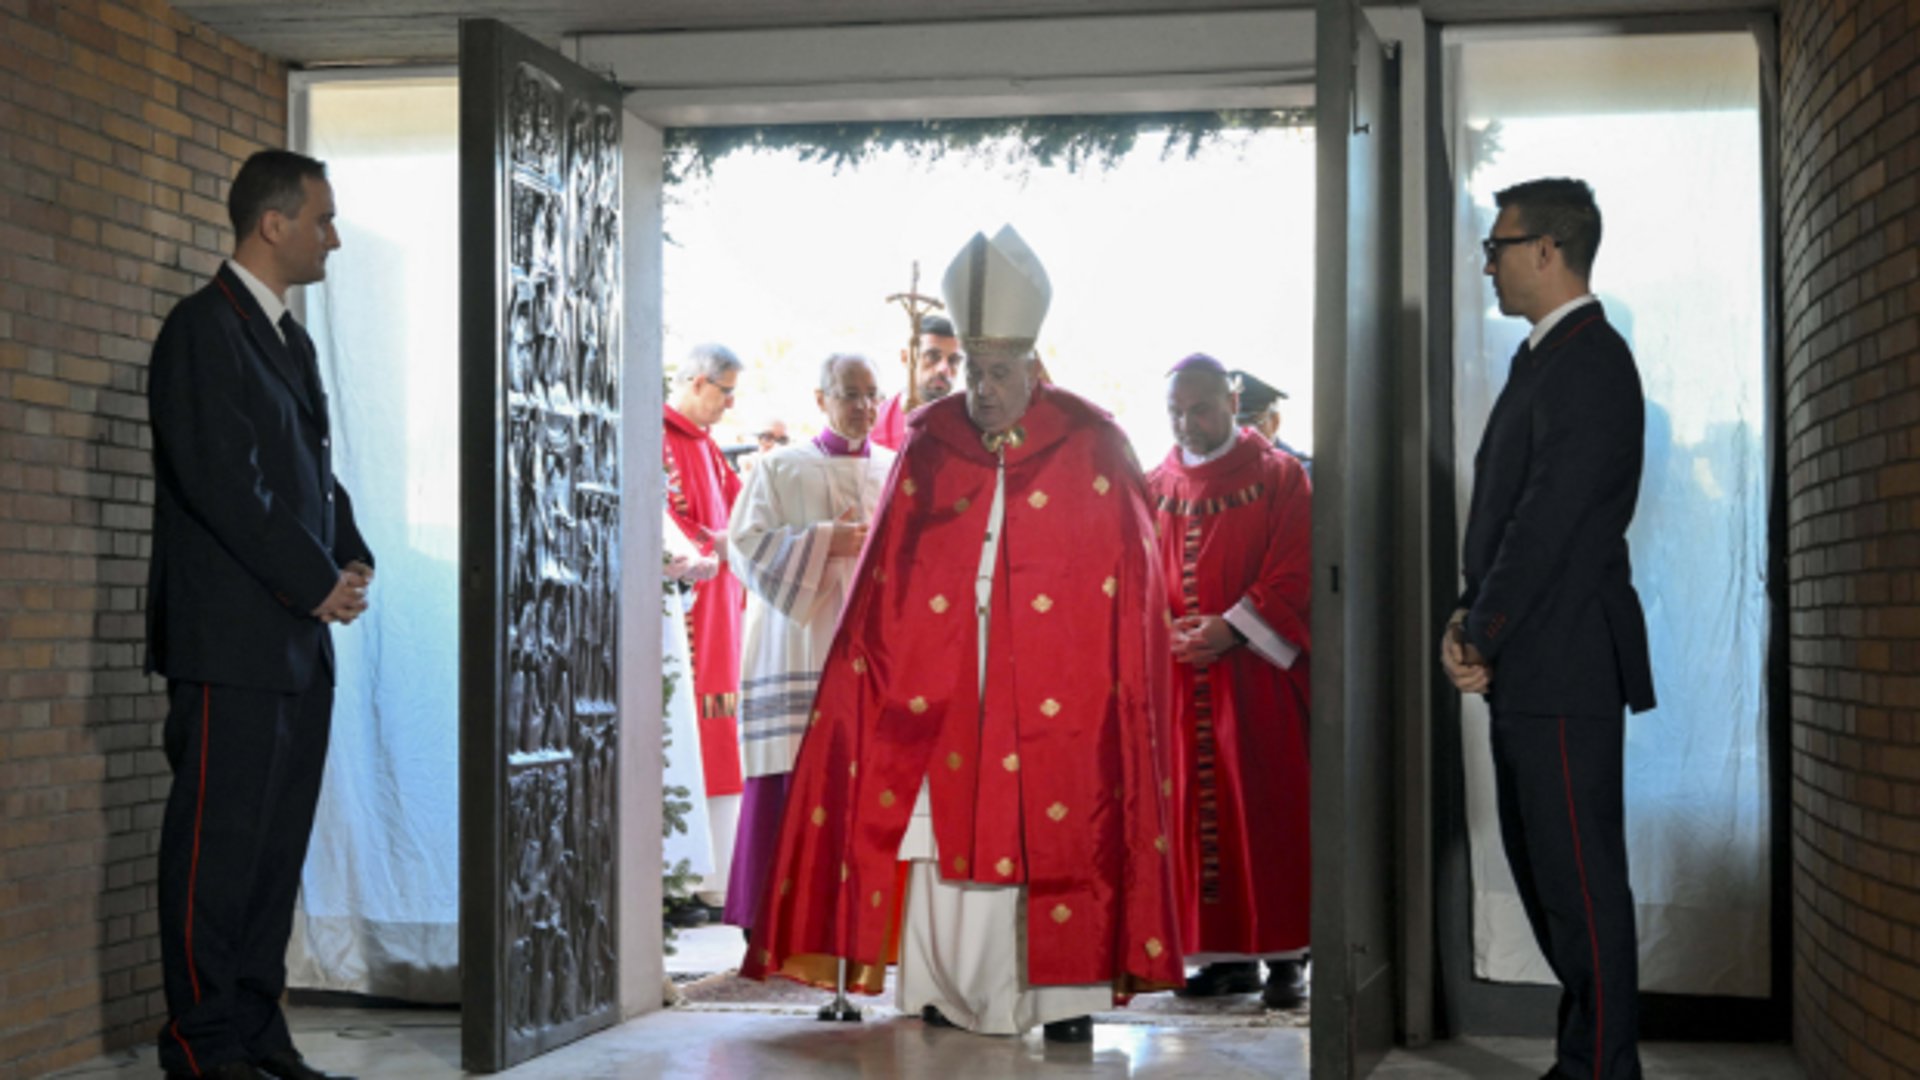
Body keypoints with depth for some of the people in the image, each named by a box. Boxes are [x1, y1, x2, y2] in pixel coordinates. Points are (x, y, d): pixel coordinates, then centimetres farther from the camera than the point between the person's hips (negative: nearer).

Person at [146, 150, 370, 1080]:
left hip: (298, 638, 9)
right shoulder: (203, 330, -8)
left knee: (279, 841, 9)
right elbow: (222, 482, -16)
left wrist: (353, 559, 5)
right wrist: (316, 581, -12)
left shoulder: (290, 340, 20)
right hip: (231, 638, -9)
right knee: (218, 840, -4)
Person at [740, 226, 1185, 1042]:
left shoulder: (1090, 449, -2)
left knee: (1060, 835, -2)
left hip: (1055, 693, -2)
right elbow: (889, 574, 6)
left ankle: (1065, 993, 6)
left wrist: (1122, 678, -7)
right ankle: (951, 989, 10)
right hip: (945, 685, 2)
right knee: (945, 830, 1)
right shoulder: (929, 446, 5)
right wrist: (876, 658, -2)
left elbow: (1129, 578, -1)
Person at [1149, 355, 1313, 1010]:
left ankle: (1283, 955, 2)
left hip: (1256, 675, -4)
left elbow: (1295, 574, -6)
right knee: (1197, 813, 4)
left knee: (1267, 810, -3)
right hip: (1180, 679, 4)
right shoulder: (1156, 488, 12)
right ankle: (1225, 953, 11)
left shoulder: (1279, 478, 1)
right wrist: (1164, 632, -8)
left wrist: (1232, 629, -15)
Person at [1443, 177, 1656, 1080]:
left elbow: (1549, 520, -19)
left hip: (1567, 666, -10)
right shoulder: (1546, 357, 16)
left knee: (1580, 875, -4)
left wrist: (1480, 638, -12)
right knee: (1539, 865, 16)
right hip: (1529, 666, 10)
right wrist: (1472, 618, 5)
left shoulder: (1588, 365, -15)